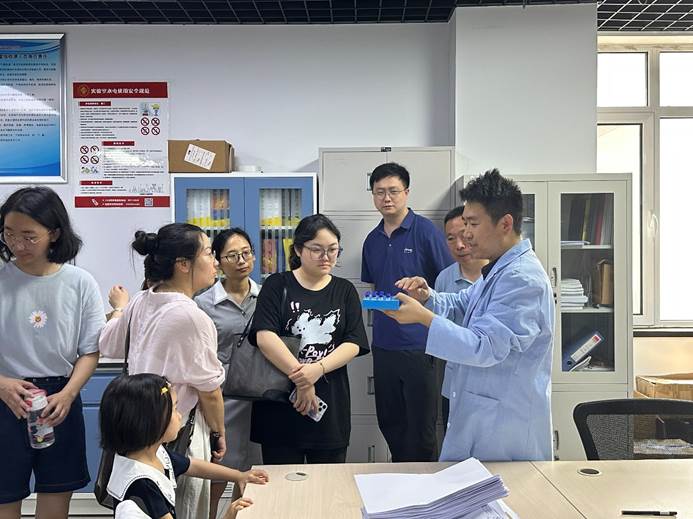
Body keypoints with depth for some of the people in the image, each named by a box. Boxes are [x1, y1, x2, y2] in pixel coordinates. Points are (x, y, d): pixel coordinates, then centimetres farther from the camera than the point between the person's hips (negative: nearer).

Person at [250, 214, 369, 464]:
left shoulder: (344, 291, 9)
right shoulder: (277, 285, 1)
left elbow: (353, 344, -1)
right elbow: (265, 337, -12)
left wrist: (318, 369, -17)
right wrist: (301, 379, -17)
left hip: (330, 404, 2)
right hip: (280, 405, -2)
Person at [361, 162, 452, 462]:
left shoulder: (426, 231, -7)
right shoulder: (373, 240, 11)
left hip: (419, 344, -6)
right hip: (384, 345, 6)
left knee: (421, 426, 5)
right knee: (389, 422, 16)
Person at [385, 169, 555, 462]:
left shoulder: (523, 278, -22)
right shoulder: (499, 270, 12)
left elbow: (485, 348, -26)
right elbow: (459, 303, 20)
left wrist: (423, 316, -27)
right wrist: (427, 296, -1)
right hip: (477, 414, 10)